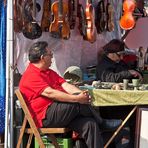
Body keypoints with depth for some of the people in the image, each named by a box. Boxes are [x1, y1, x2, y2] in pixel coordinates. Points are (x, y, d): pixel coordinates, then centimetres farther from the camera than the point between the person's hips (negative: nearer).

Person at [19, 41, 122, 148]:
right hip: (45, 117, -9)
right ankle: (102, 123, -1)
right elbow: (50, 93, -23)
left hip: (60, 113, 9)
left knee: (90, 124, -15)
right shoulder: (30, 76, -10)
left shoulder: (49, 72, 22)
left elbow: (65, 85, 8)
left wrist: (82, 94, -12)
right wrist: (77, 98, -27)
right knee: (78, 103, -26)